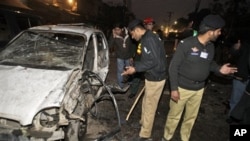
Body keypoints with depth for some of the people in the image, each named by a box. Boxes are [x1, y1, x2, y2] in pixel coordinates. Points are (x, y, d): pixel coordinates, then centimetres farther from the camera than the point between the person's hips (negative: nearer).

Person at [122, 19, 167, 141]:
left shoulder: (149, 39, -21)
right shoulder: (147, 38, 11)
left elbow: (154, 61, -26)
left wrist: (136, 68, -21)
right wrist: (135, 66, 13)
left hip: (155, 78, -10)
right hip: (152, 77, 10)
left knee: (150, 107, 3)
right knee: (146, 103, 25)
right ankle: (143, 122, 46)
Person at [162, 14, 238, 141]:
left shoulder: (211, 47, 1)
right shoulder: (186, 44, -19)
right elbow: (173, 66, -16)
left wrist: (219, 69, -5)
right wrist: (173, 88, -17)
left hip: (199, 89, 6)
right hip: (182, 87, -6)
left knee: (191, 117, 21)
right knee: (174, 116, 10)